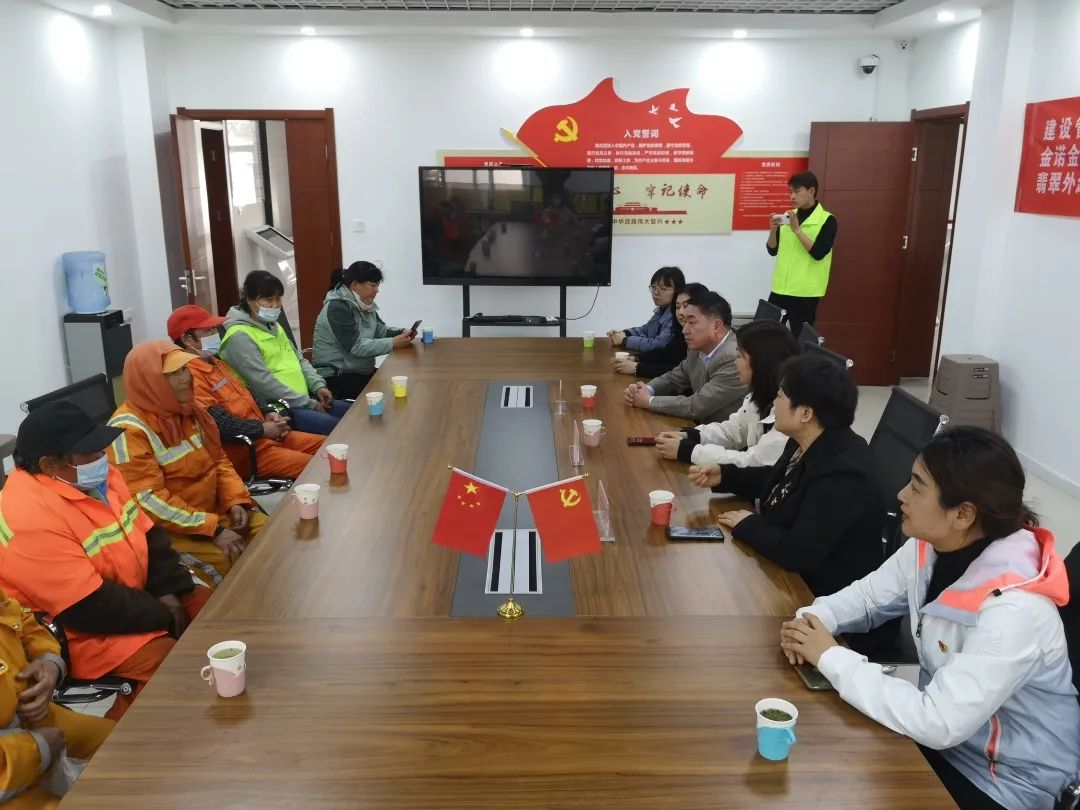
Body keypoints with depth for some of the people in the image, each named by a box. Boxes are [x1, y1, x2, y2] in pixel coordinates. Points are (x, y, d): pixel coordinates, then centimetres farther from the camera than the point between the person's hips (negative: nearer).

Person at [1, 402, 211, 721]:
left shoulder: (96, 476, 0)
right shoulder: (32, 518, -27)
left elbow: (149, 535, 7)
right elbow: (90, 609, -28)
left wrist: (169, 593, -7)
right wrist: (163, 616, -18)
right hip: (78, 632, -9)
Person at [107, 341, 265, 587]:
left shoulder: (188, 409, 6)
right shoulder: (129, 429, -18)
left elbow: (218, 459, 14)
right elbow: (149, 501, -22)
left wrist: (235, 500, -5)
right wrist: (213, 530, -24)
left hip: (215, 512, 8)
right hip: (169, 530, -8)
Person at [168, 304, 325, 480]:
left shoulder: (215, 363, 17)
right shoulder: (189, 375, -17)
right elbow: (217, 421, -27)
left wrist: (268, 413, 5)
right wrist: (262, 429, -18)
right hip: (242, 449, -10)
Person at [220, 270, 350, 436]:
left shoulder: (273, 326, 15)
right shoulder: (240, 337, -15)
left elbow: (299, 360, 20)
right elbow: (265, 384, -20)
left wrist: (318, 385, 1)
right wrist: (309, 404, -17)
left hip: (302, 400, 10)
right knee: (336, 427, -25)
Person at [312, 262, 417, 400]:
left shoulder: (365, 305, 8)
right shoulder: (337, 308, -19)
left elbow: (381, 330, 13)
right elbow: (356, 346, -27)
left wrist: (401, 333, -7)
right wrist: (393, 343, -27)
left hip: (362, 371, 9)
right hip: (337, 377, -8)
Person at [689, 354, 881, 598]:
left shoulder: (840, 476, -32)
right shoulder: (807, 444, -4)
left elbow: (796, 552, -33)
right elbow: (777, 480, 16)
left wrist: (747, 525, -18)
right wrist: (723, 475, 2)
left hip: (820, 591, -8)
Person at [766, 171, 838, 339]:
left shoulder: (827, 220, -5)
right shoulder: (788, 216, 10)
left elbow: (818, 253, -16)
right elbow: (773, 250, 9)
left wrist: (797, 229, -20)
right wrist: (773, 230, -8)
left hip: (806, 292, -5)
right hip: (780, 288, 5)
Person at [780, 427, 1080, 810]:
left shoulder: (1013, 610, -33)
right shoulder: (929, 548, -10)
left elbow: (940, 724, -34)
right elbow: (867, 595, 4)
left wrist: (830, 657, -28)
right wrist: (813, 619, -18)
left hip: (1009, 779, -6)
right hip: (945, 726, 6)